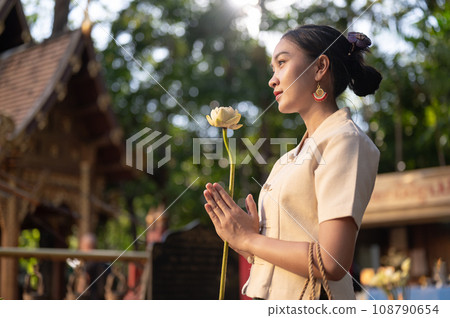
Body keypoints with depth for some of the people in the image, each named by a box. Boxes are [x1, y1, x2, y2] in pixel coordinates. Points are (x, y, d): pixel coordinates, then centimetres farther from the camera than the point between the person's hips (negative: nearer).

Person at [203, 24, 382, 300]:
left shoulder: (344, 140, -12)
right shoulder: (297, 153, 14)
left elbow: (332, 263, -22)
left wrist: (248, 239, -12)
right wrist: (236, 235, -4)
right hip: (272, 298, 7)